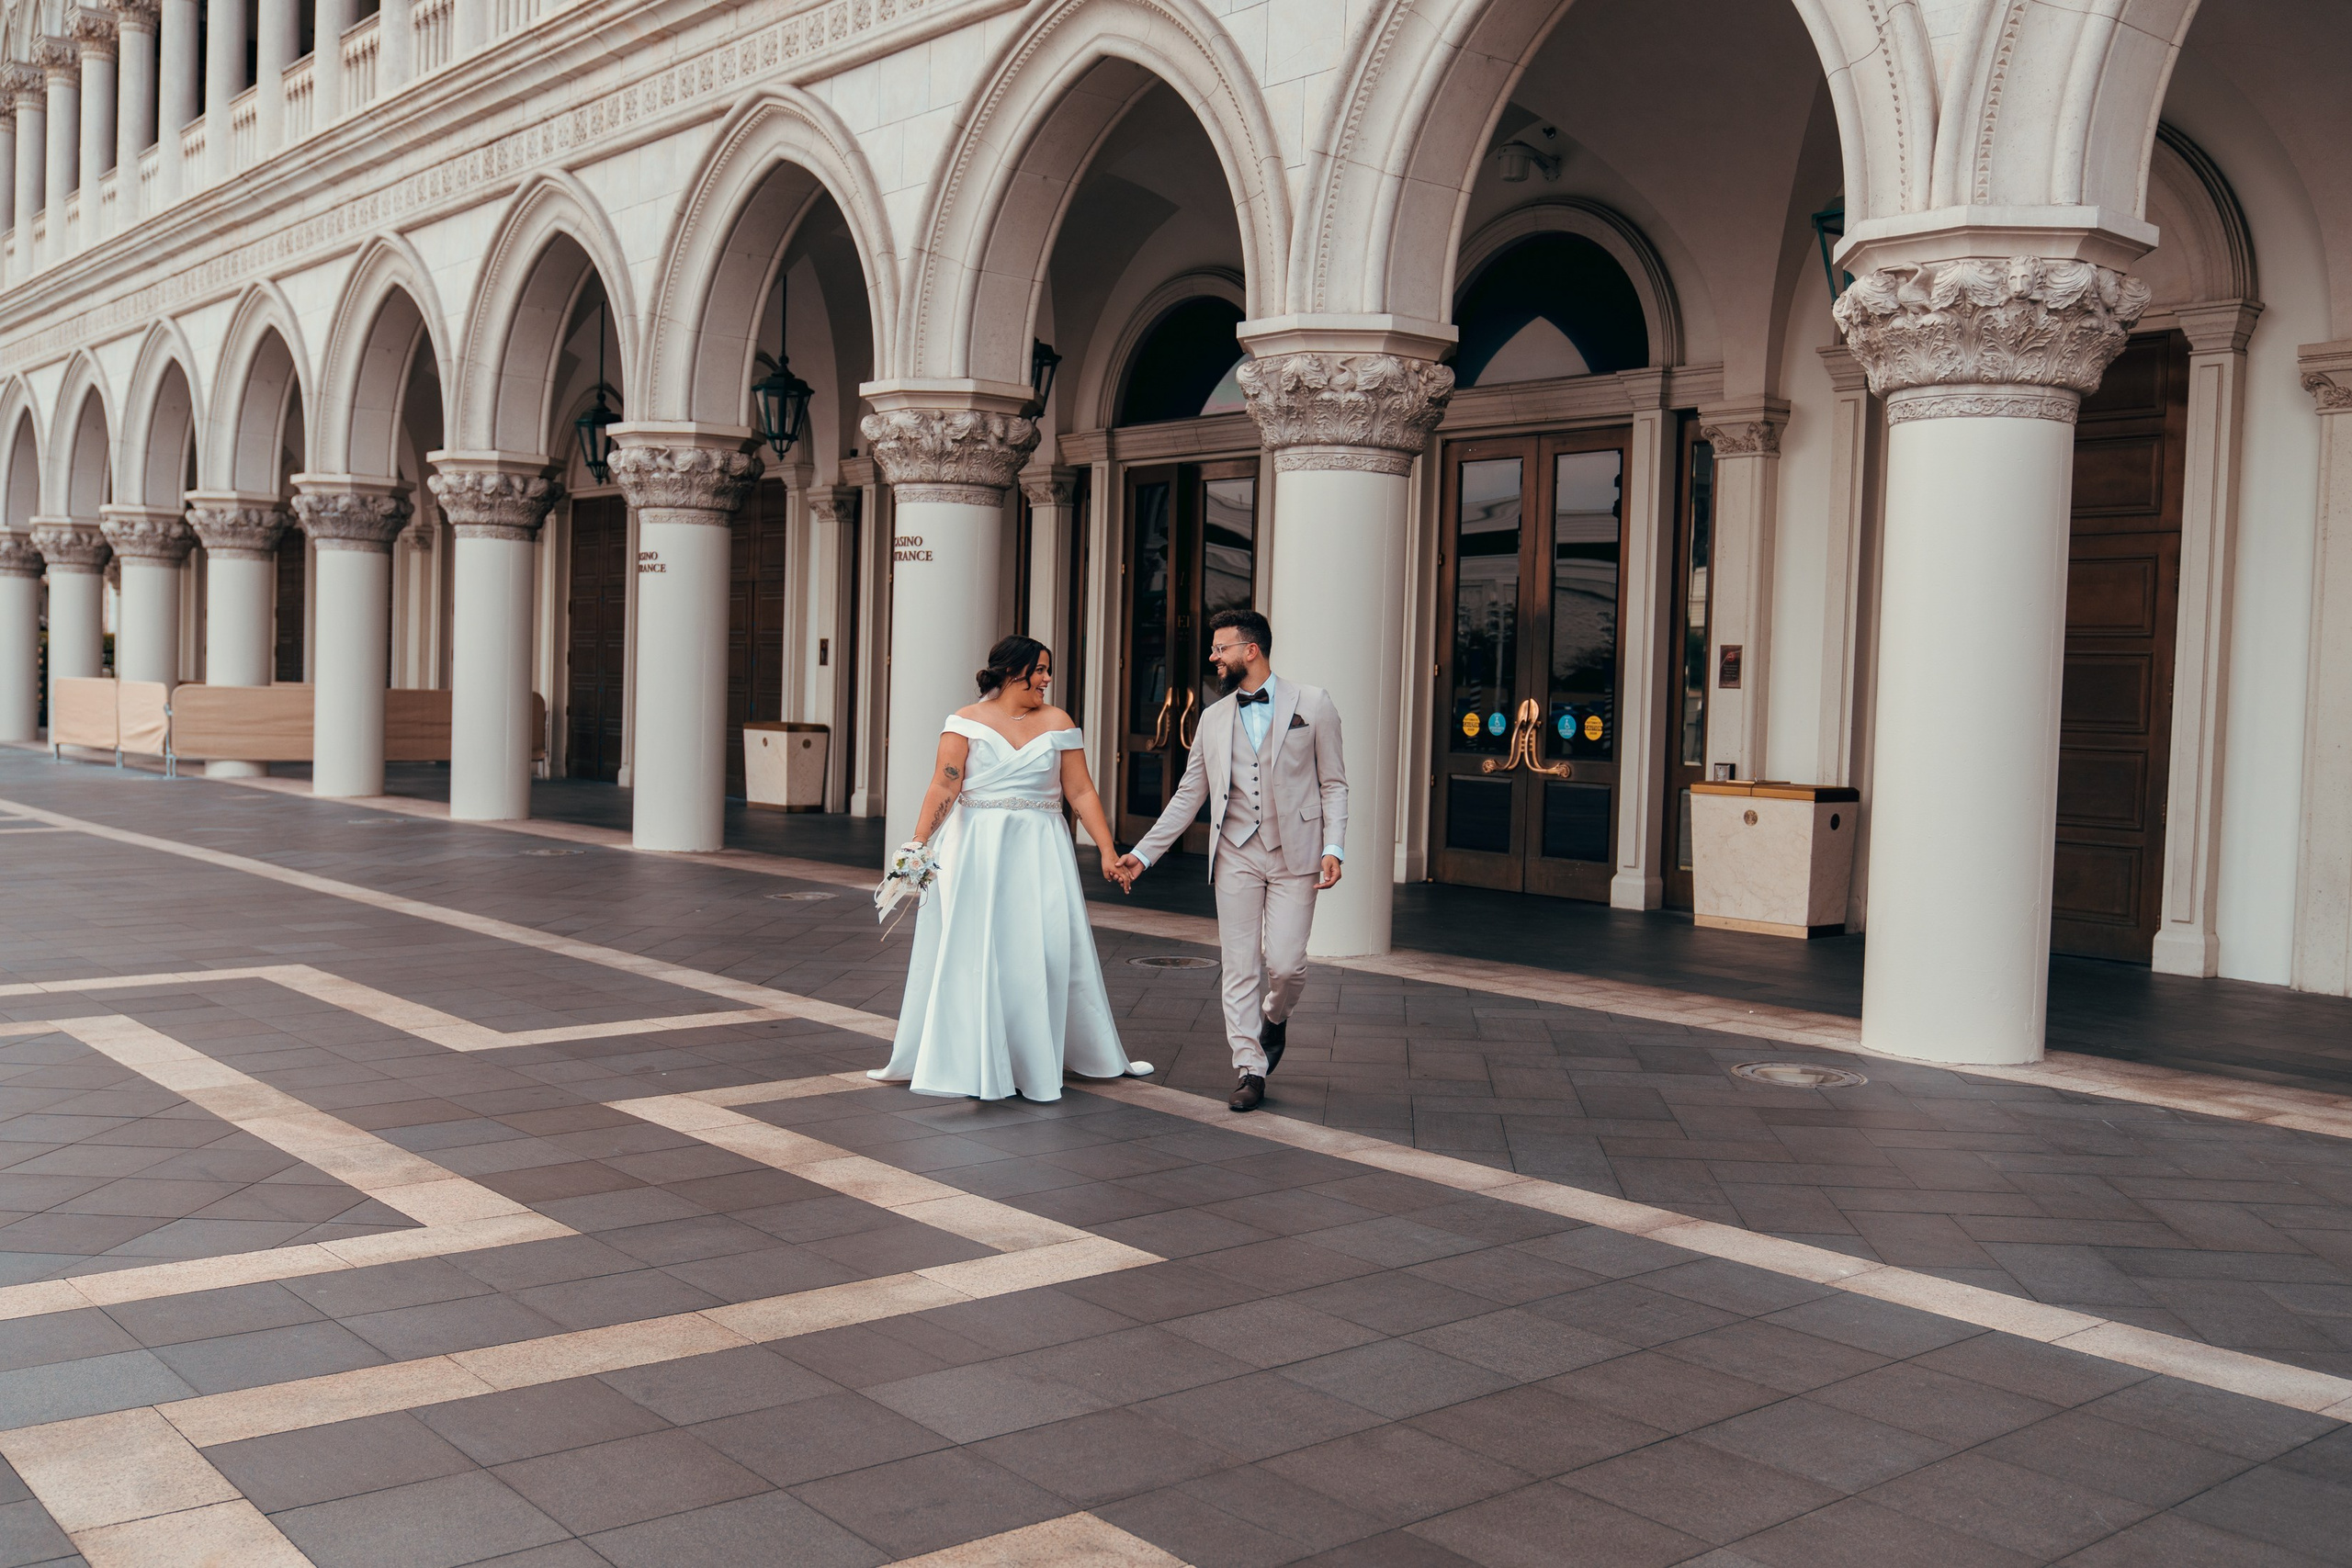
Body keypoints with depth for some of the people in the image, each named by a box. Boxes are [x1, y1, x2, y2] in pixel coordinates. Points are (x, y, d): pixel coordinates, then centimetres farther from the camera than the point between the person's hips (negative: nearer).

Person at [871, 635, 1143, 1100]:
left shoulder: (1057, 722, 4)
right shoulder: (967, 722, -1)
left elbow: (1081, 792, 3)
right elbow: (943, 788, -9)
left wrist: (1108, 852, -3)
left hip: (1039, 853, 2)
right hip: (976, 852, -1)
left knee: (1050, 951, 1)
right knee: (972, 952, 2)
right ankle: (974, 1065, 12)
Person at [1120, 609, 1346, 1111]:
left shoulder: (1312, 703, 2)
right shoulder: (1213, 718, 12)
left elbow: (1333, 784, 3)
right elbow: (1188, 796, 15)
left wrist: (1333, 848, -9)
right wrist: (1143, 852, 11)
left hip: (1294, 854, -3)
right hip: (1236, 856, 3)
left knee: (1285, 963, -8)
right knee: (1240, 967, 0)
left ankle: (1275, 1019, 26)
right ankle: (1250, 1069, 9)